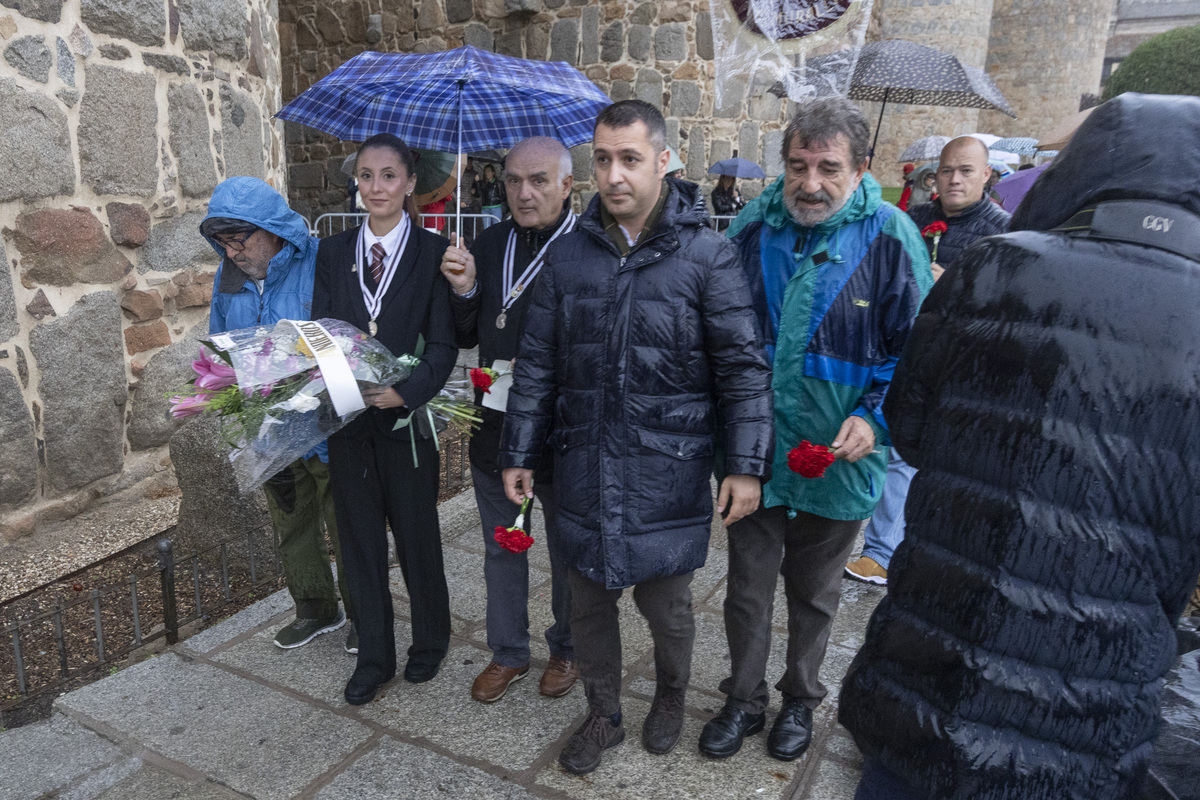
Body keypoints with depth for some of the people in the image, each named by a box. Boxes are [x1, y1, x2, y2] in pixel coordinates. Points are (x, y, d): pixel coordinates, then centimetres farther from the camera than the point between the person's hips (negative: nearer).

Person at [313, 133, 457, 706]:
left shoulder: (432, 252, -4)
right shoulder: (334, 253, 7)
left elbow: (443, 345, -9)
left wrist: (406, 391, -24)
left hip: (407, 417, -3)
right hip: (348, 418, 4)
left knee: (417, 535, 11)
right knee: (360, 540, 12)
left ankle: (430, 640, 35)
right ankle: (373, 658, 30)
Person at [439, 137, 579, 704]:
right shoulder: (488, 245, 4)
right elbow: (467, 339, 9)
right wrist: (464, 292, -9)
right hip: (495, 425, 5)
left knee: (567, 550, 16)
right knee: (500, 547, 19)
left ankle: (567, 648, 39)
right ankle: (508, 652, 39)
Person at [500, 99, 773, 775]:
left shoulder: (707, 256, -8)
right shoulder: (569, 254, 3)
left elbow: (744, 368, -7)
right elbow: (538, 364, 7)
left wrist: (747, 465, -11)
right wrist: (519, 453, 8)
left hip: (666, 473, -3)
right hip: (585, 470, 4)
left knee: (666, 604, 12)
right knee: (589, 601, 15)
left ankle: (672, 695, 45)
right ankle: (604, 715, 41)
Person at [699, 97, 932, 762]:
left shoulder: (889, 237, -11)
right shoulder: (752, 227, -5)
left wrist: (874, 418, -19)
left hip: (838, 457, -1)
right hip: (754, 450, 2)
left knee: (814, 593, 20)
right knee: (747, 586, 14)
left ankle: (800, 699, 43)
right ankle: (744, 700, 37)